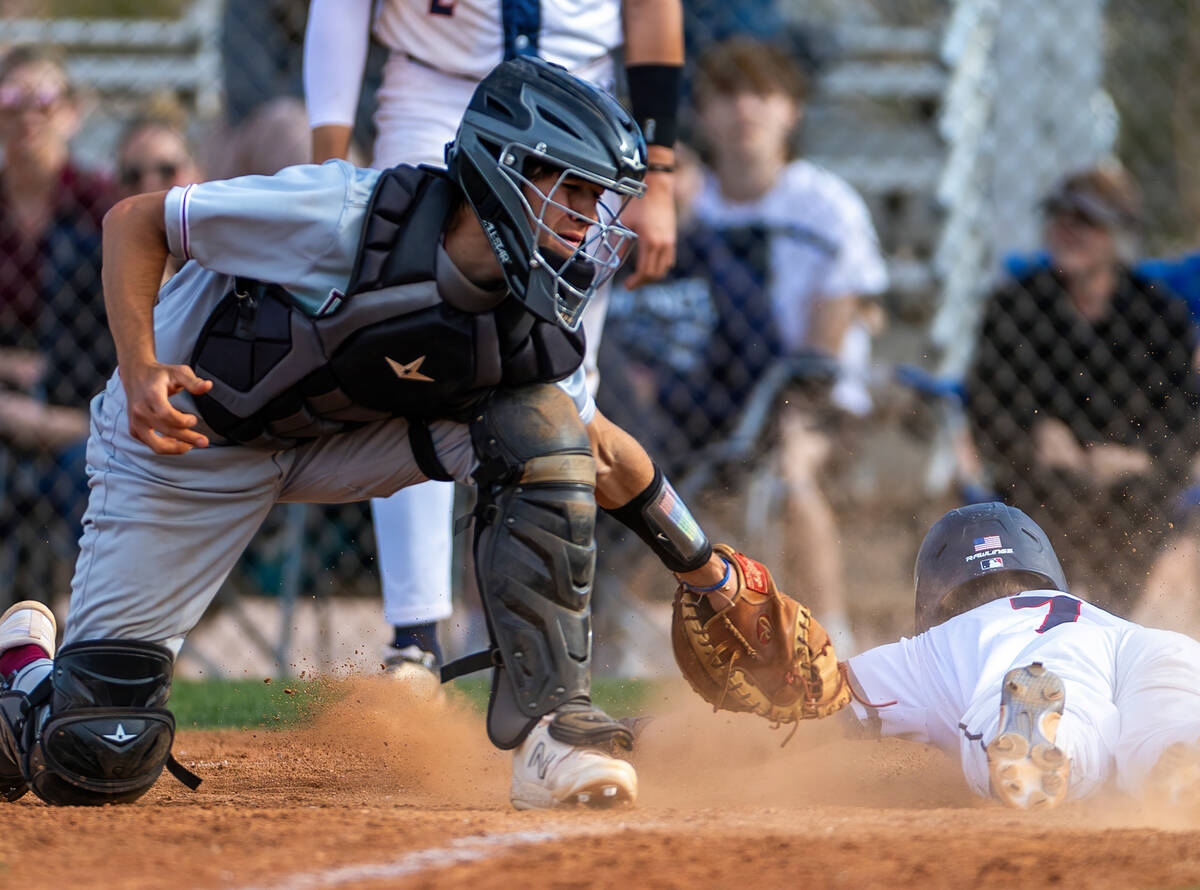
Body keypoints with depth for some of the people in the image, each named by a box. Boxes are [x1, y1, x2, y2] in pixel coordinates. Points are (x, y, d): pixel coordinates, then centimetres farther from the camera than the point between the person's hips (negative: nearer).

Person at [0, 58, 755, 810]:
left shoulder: (539, 323, -16)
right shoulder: (347, 215, -31)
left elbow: (601, 454, 3)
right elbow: (134, 221, -21)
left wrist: (711, 579, 1)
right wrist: (140, 372, -34)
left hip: (342, 443, 4)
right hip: (190, 445, -4)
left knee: (540, 421, -22)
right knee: (98, 764, -13)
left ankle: (551, 726, -16)